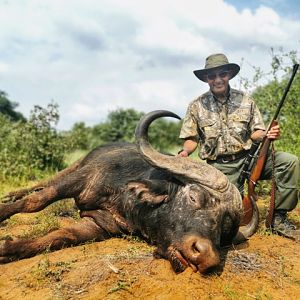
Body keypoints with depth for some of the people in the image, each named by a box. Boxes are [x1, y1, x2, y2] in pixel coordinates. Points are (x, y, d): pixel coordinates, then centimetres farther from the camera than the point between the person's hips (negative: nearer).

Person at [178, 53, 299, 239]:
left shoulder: (246, 101, 7)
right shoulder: (196, 106, 3)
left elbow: (255, 132, 9)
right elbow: (192, 139, 4)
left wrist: (266, 135, -13)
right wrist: (185, 152, -17)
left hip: (249, 157, 2)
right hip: (220, 166, -2)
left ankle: (279, 218, -8)